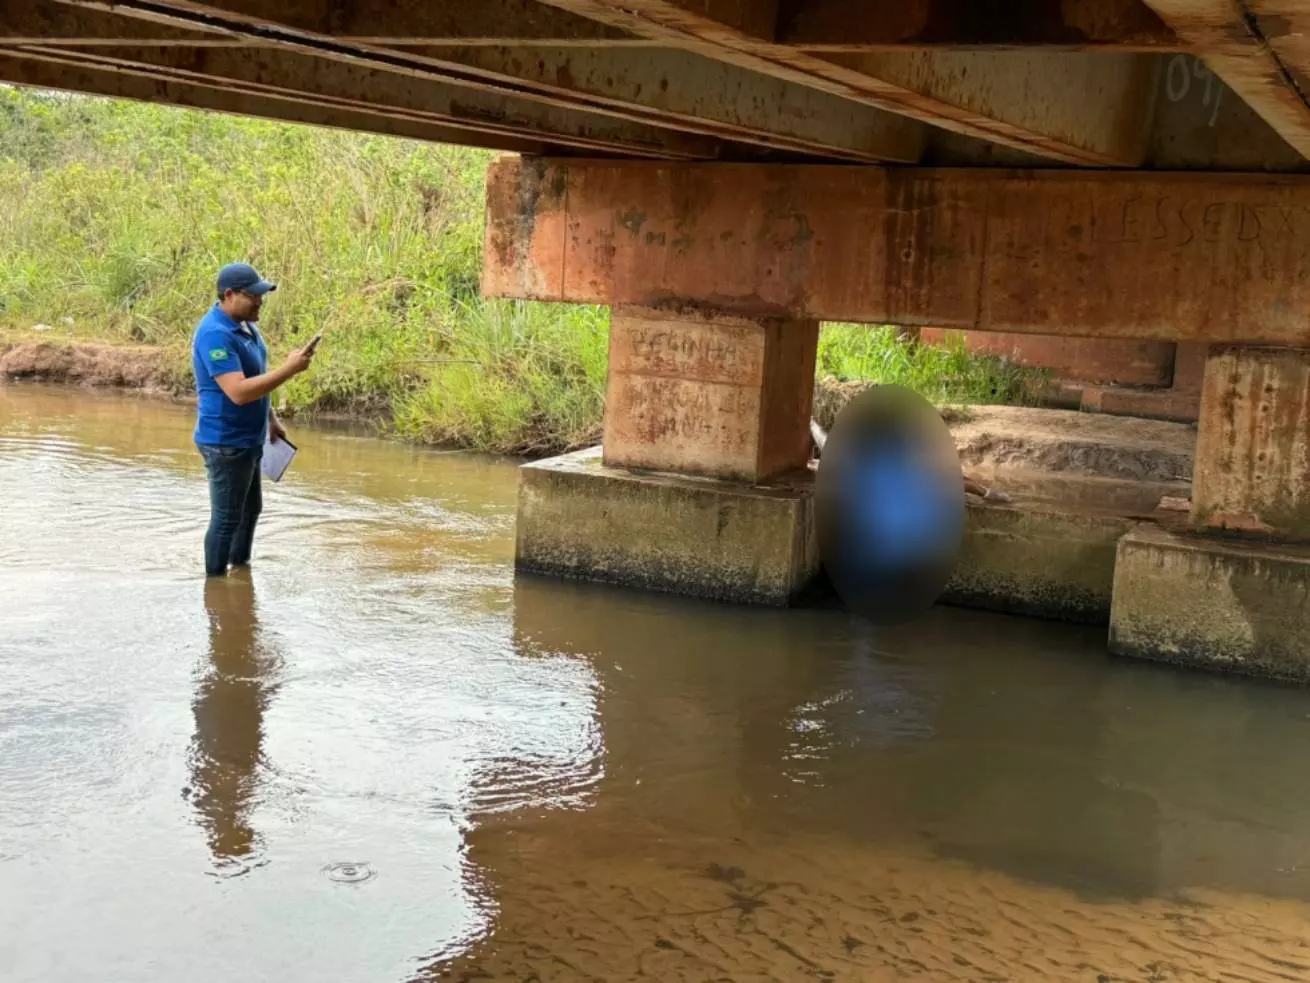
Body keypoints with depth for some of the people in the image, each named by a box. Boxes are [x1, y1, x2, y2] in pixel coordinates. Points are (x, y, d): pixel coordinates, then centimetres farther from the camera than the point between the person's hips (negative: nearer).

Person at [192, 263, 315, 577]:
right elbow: (239, 392, -33)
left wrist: (271, 418, 17)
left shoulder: (245, 325, 6)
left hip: (248, 439, 10)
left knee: (251, 508, 22)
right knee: (226, 518, 1)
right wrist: (289, 369, -33)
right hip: (226, 443, -10)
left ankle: (240, 567, 38)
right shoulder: (215, 334, -25)